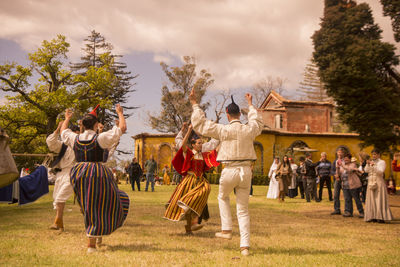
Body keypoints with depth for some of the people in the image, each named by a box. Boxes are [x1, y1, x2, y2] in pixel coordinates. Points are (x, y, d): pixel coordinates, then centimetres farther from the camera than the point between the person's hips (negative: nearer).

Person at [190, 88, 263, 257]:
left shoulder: (223, 130, -7)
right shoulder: (250, 130, 3)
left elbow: (200, 124, 2)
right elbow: (257, 122, 30)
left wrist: (194, 104, 10)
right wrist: (250, 105, 44)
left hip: (229, 171, -3)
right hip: (246, 171, 3)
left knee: (223, 197, 29)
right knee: (243, 210, 9)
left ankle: (226, 230, 21)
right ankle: (245, 246, 5)